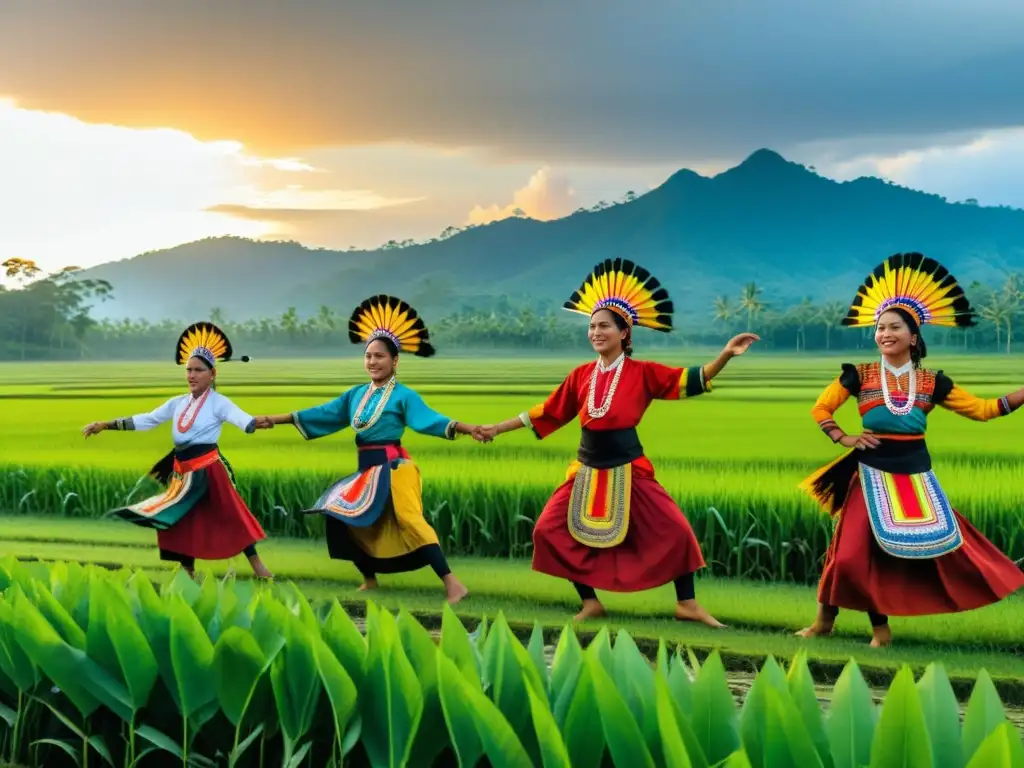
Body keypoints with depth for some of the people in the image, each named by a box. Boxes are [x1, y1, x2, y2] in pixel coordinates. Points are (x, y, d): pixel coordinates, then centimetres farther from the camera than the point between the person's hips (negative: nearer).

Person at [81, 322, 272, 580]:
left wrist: (261, 423, -49)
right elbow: (145, 420, 13)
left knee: (230, 515, -6)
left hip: (208, 469, -6)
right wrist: (106, 425, 9)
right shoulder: (178, 403, 11)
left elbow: (243, 420, -26)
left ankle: (257, 567, 2)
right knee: (181, 521, 10)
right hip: (181, 471, 7)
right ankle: (187, 572, 21)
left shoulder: (218, 403, -8)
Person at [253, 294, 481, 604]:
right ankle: (370, 580, 23)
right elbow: (322, 413, 18)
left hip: (394, 467, -8)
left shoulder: (402, 395, -6)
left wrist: (465, 428, -35)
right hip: (367, 470, 8)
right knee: (341, 515, 9)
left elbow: (429, 420, -17)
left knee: (410, 519, -24)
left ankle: (452, 584, -29)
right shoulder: (356, 394, 13)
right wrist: (275, 419, 19)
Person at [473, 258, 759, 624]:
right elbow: (546, 413, 11)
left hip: (628, 471, -3)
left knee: (675, 531, -10)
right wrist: (497, 428, 11)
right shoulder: (581, 375, 4)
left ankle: (687, 604, 7)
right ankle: (591, 603, 9)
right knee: (549, 531, -3)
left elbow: (692, 380, -10)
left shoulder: (643, 372, -4)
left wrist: (726, 355, -25)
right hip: (587, 471, 3)